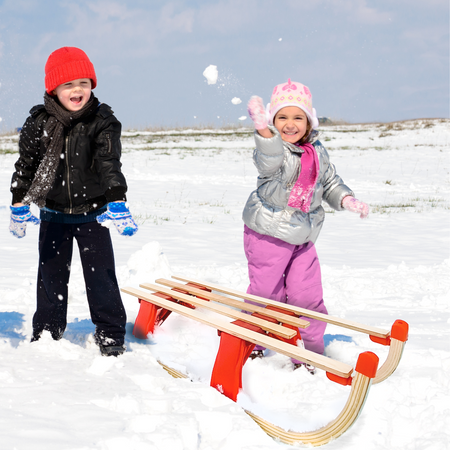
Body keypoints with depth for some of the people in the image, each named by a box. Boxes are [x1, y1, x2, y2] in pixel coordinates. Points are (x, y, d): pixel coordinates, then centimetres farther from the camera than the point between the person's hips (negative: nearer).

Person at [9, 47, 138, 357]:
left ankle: (110, 334, 12)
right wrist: (19, 205, -1)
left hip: (93, 213, -2)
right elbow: (26, 163, 1)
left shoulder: (103, 122, -11)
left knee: (101, 274, -1)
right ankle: (46, 333, 27)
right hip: (53, 214, 2)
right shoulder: (38, 122, -5)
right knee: (51, 275, 11)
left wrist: (117, 203, -29)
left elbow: (110, 164, -19)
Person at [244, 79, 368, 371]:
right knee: (266, 293, 1)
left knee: (308, 297, 5)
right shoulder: (272, 149, -16)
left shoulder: (317, 152, 4)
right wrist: (264, 129, -60)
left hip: (304, 237, 5)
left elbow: (330, 182, 18)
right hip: (268, 234, -5)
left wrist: (347, 199, -1)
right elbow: (269, 162, -42)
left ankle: (309, 355, 20)